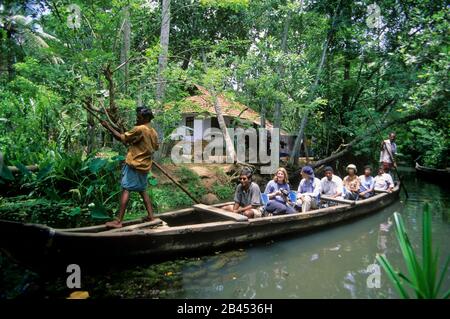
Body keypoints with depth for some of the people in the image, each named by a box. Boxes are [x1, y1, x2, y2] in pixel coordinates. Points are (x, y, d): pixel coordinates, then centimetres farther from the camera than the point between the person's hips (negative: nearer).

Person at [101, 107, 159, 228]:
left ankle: (118, 221, -10)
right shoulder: (153, 132, 10)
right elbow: (156, 147, 25)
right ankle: (150, 215, 19)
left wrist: (108, 126, -7)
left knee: (126, 190, -8)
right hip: (145, 166, 8)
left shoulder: (139, 129, -13)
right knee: (142, 190, 18)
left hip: (134, 164, -8)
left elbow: (121, 138, -13)